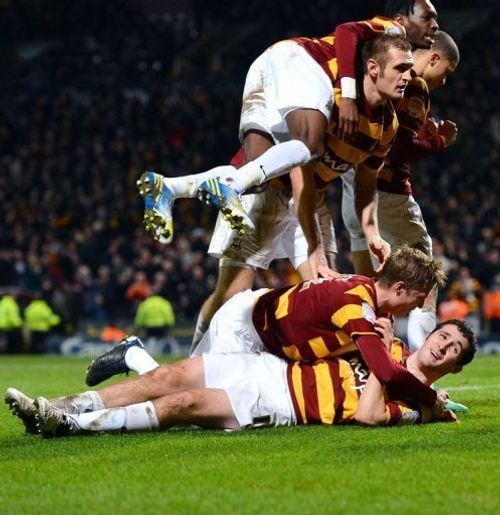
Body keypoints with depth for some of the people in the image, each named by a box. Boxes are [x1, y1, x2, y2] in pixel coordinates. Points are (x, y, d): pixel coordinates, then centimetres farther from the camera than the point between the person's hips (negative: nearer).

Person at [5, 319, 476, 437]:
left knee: (184, 403, -23)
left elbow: (365, 416, -22)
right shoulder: (394, 350, 19)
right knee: (171, 375, -9)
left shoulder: (412, 400, -3)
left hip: (281, 408, -7)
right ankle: (58, 408, -10)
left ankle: (71, 425, -22)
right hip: (274, 367, 7)